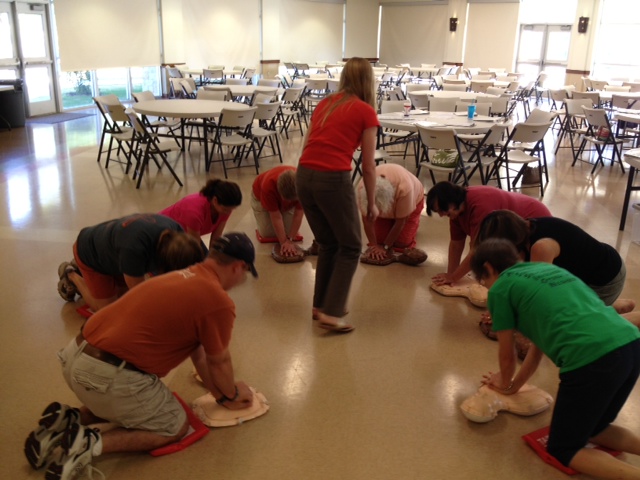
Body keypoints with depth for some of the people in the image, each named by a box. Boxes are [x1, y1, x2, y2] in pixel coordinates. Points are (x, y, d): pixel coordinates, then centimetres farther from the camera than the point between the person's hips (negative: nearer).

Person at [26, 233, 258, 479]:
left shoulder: (184, 276, 16)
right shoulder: (218, 301, -12)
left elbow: (198, 350, 23)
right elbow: (219, 362, 3)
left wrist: (220, 393, 29)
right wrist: (231, 395, 23)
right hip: (108, 375, -9)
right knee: (175, 426, 13)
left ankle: (68, 419, 16)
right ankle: (92, 443, -3)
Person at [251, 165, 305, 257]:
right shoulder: (268, 186, -45)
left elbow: (298, 215, -29)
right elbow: (276, 217, -35)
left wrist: (290, 240, -29)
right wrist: (284, 242, -31)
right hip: (261, 197, -2)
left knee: (290, 231, -8)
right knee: (267, 233, -7)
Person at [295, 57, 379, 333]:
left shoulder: (324, 104, 18)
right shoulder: (366, 112, 3)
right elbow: (368, 166, 3)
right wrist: (371, 203, 14)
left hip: (303, 176, 6)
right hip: (333, 180, -6)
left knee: (327, 243, 24)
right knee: (350, 247, 12)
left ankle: (320, 305, 30)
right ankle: (331, 312, 7)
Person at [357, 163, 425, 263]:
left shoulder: (404, 189, -45)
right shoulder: (363, 187, -38)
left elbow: (400, 221, -29)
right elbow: (367, 218, -22)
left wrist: (385, 247, -23)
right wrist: (374, 245, -22)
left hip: (413, 199, -2)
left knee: (402, 243, -9)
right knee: (379, 238, -7)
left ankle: (413, 222, 20)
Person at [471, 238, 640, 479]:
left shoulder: (500, 287, 8)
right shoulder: (545, 269, 29)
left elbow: (507, 355, 18)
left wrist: (505, 384, 39)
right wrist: (515, 384, 44)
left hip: (592, 357, -8)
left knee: (563, 448, 13)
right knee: (593, 428, 30)